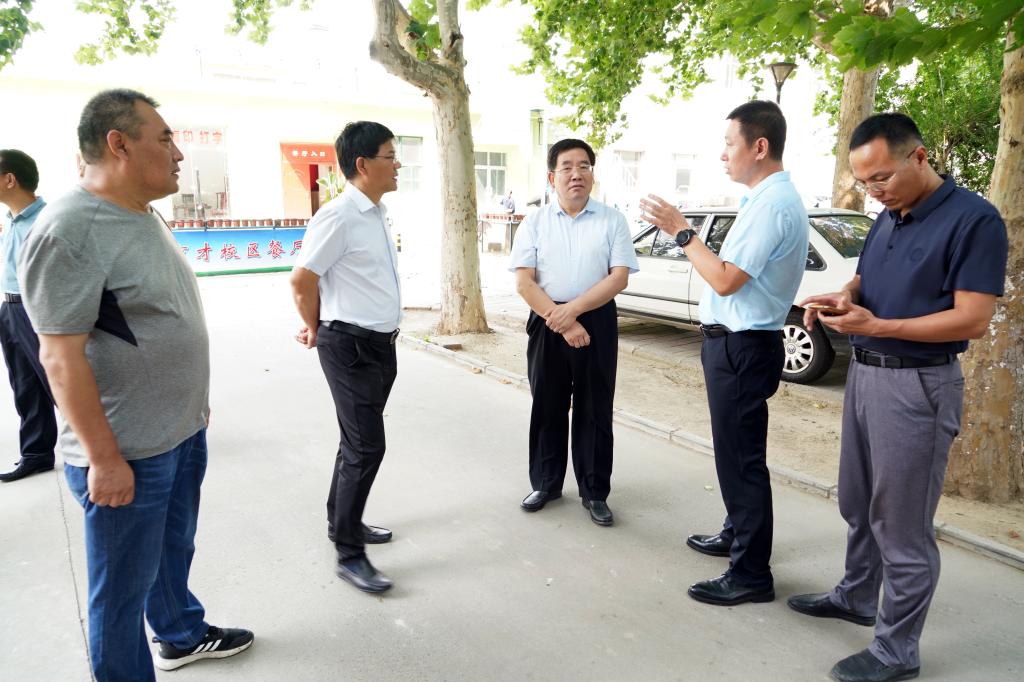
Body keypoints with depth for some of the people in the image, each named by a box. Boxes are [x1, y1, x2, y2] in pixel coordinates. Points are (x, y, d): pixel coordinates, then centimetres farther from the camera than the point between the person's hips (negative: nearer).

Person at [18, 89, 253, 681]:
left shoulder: (146, 219, 9)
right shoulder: (69, 230, -20)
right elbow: (61, 355, -21)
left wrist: (196, 401, 20)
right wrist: (104, 459, -20)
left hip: (183, 433, 9)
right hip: (126, 455, -9)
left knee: (175, 549, 26)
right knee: (124, 586, 9)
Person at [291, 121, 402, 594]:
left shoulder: (377, 215, 11)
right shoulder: (339, 217, -18)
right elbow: (302, 279, -16)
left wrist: (318, 327, 14)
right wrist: (315, 328, -1)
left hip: (381, 343, 9)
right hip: (350, 346, -9)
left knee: (359, 440, 18)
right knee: (366, 446, -6)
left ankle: (343, 522, 35)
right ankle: (349, 554, 6)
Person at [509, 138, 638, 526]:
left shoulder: (611, 220, 3)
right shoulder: (535, 223, 4)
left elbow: (620, 277, -6)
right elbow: (524, 282, -4)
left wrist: (573, 309, -17)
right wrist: (561, 321, -14)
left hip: (597, 322, -1)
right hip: (546, 323, 1)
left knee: (594, 409, 6)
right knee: (547, 406, 10)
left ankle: (594, 492, 19)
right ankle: (545, 483, 27)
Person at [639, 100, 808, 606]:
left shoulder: (772, 204, -19)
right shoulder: (771, 198, 13)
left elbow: (726, 279, -22)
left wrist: (681, 231, -16)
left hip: (742, 347, -11)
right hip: (736, 341, 11)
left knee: (741, 456, -2)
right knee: (736, 450, 22)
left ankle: (750, 574, 10)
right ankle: (737, 534, 41)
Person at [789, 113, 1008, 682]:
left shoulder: (974, 219, -14)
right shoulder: (887, 219, 10)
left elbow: (973, 319, -19)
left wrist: (878, 325, -27)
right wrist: (844, 297, -4)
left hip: (918, 385, -8)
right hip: (864, 373, 8)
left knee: (902, 524, 2)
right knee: (858, 505, 20)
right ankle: (857, 596, 39)